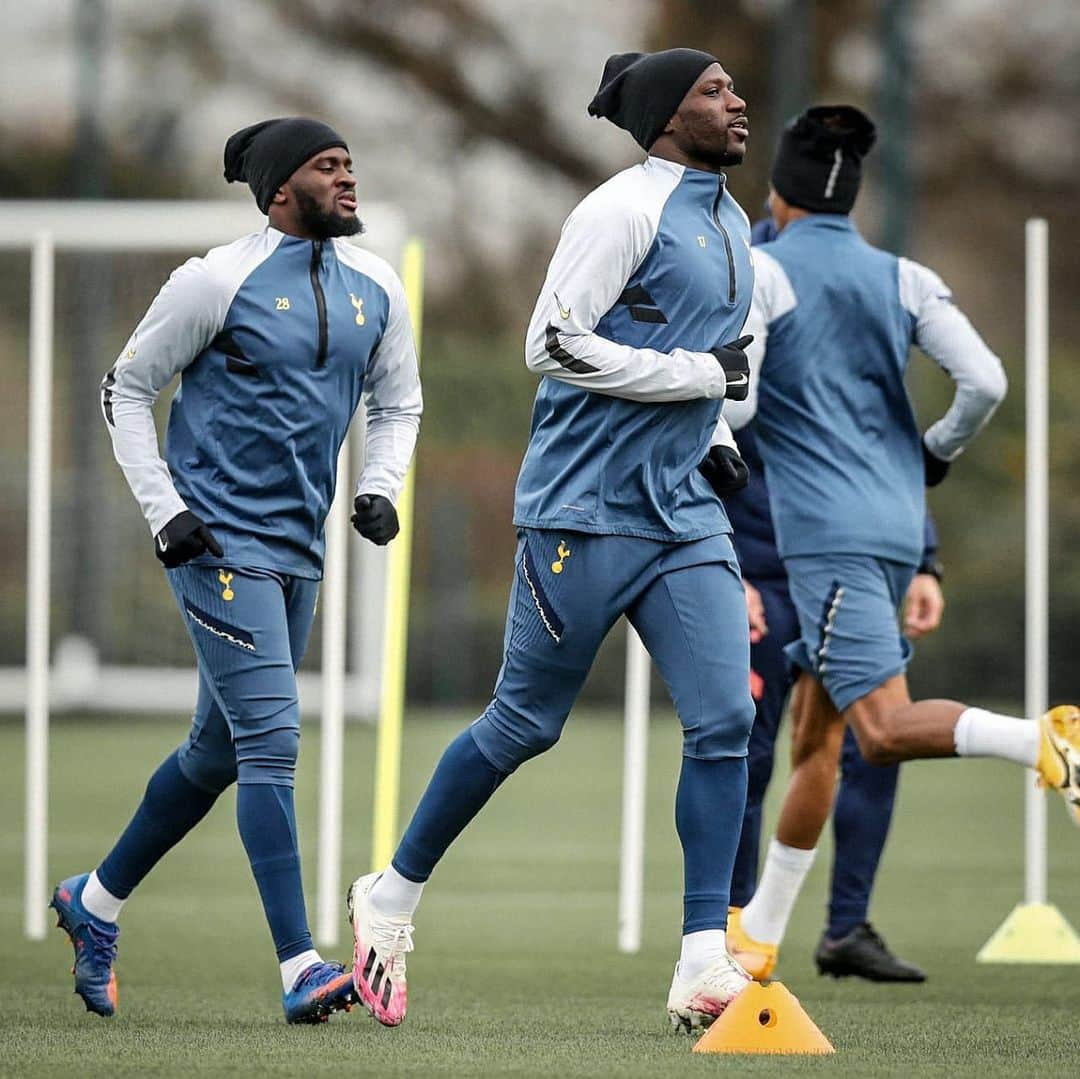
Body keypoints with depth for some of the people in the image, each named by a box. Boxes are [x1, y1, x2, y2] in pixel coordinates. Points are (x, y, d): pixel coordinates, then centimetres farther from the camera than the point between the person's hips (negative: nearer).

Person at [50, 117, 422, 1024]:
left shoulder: (376, 290, 8)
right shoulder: (218, 282, -9)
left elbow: (398, 404, 20)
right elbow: (127, 389, -1)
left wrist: (378, 490, 1)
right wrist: (163, 509, -9)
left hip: (299, 549, 7)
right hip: (218, 538, -7)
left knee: (220, 751, 15)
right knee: (272, 738, -15)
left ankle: (96, 901, 35)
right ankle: (300, 967, -17)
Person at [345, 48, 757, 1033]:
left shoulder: (731, 223, 16)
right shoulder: (626, 210, -12)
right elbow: (555, 345, -18)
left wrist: (716, 440, 12)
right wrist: (700, 376, -16)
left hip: (685, 512, 7)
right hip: (588, 509, -7)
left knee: (725, 720, -6)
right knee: (526, 722, 2)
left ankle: (704, 966, -5)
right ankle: (394, 895, 21)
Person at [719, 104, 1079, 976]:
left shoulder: (762, 271, -2)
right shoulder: (905, 280, 10)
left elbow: (733, 404, -12)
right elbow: (985, 382, 0)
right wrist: (936, 456, 18)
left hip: (826, 534, -7)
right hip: (897, 528, 7)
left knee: (884, 727, -16)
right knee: (815, 738, 14)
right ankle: (760, 934, 22)